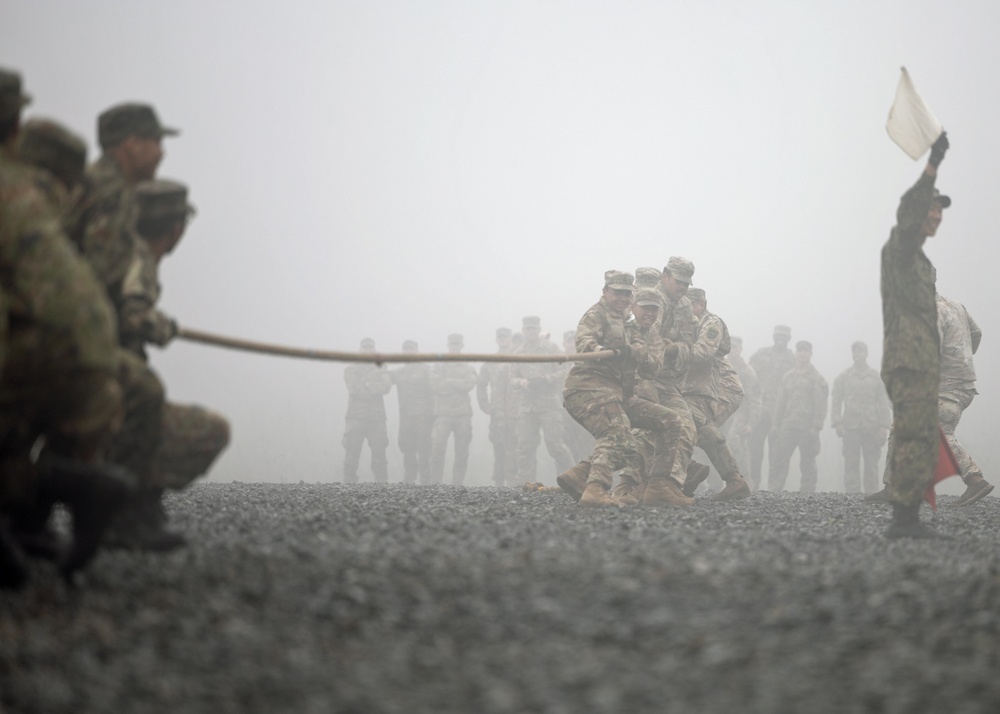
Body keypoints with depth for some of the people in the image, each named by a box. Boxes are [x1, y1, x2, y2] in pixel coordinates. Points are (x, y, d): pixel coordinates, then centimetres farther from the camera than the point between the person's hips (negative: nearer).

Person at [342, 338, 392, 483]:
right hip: (356, 416, -1)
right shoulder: (350, 370, 13)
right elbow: (354, 389, -3)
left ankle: (382, 483, -2)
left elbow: (386, 387, 0)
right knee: (352, 452, -7)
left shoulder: (381, 369, 17)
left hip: (377, 417, 1)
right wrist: (376, 387, -3)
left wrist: (367, 386, -9)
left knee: (379, 452, -4)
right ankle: (349, 483, -4)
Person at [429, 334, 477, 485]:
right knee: (437, 449, -13)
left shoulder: (468, 368, 16)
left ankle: (457, 484, 5)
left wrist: (450, 381, -4)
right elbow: (436, 385, -3)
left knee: (462, 453, 0)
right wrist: (459, 384, -4)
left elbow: (469, 384, -3)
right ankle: (435, 483, -8)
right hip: (443, 413, -2)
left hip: (463, 414, 2)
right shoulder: (438, 367, 13)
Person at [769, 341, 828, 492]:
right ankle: (773, 491, -3)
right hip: (787, 427, 4)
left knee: (807, 464, 1)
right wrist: (775, 424, 8)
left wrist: (815, 427, -13)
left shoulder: (816, 378, 2)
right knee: (778, 459, -4)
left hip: (807, 428, -4)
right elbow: (779, 402, 16)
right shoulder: (788, 377, 16)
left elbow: (820, 405, -5)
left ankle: (807, 492, 7)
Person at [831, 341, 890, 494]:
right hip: (851, 427, 0)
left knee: (872, 464, 1)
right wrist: (837, 423, -6)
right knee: (851, 464, -3)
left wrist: (884, 426, -1)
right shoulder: (843, 377, 9)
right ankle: (851, 495, -1)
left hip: (872, 428, 1)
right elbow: (836, 401, 6)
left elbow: (883, 403, 8)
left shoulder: (876, 377, 10)